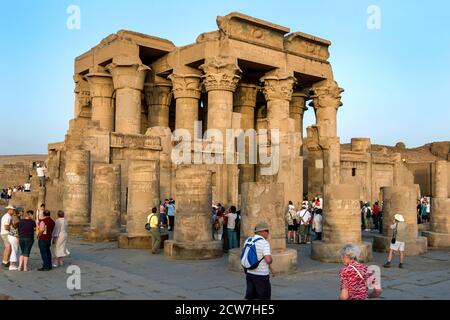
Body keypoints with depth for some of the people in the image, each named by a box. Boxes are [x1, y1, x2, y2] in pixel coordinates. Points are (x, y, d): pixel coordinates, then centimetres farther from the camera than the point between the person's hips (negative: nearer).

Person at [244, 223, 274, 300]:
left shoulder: (248, 240, 6)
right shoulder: (264, 242, -16)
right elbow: (268, 260, -25)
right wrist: (271, 261, 1)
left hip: (250, 273, 6)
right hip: (261, 275, -6)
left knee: (250, 297, 11)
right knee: (264, 297, 8)